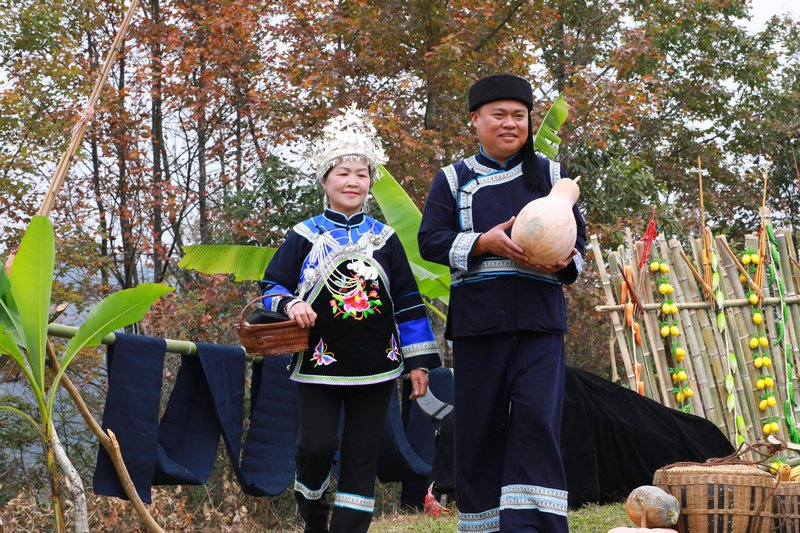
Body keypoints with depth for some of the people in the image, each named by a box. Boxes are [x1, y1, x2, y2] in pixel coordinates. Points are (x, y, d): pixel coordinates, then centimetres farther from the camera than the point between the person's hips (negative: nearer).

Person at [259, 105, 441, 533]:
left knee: (361, 456, 3)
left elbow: (408, 302, 9)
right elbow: (272, 287, 2)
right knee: (317, 445, -9)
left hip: (375, 367, 2)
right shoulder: (305, 237, 1)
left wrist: (418, 361, 5)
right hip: (319, 364, -2)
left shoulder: (384, 238, 7)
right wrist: (291, 305, -21)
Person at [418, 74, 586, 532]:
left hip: (539, 319, 0)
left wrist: (565, 263, -12)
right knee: (480, 422, 3)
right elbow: (431, 241, 1)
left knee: (538, 416, -12)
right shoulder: (453, 179, 10)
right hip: (477, 320, 0)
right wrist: (485, 243, -15)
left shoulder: (550, 175, 12)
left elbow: (578, 240, 12)